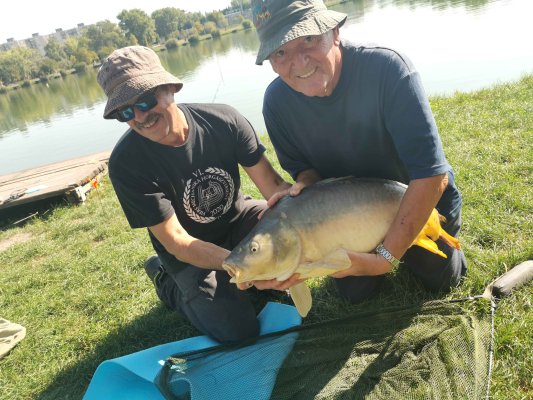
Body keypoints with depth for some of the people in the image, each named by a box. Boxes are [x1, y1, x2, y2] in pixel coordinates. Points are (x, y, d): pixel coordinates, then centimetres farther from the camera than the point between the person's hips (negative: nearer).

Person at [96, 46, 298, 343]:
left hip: (237, 217, 3)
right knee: (237, 330, -17)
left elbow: (274, 185, -17)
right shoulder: (126, 163, -27)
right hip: (189, 252, -2)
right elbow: (177, 242, -27)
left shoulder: (224, 121, -21)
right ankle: (168, 282, 10)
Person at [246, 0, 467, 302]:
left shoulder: (386, 68, -35)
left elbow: (432, 176, -37)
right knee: (355, 292, 13)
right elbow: (303, 166, -6)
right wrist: (303, 188, -31)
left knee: (441, 280, 13)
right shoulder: (277, 102, -22)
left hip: (422, 205, -2)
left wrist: (387, 257, -38)